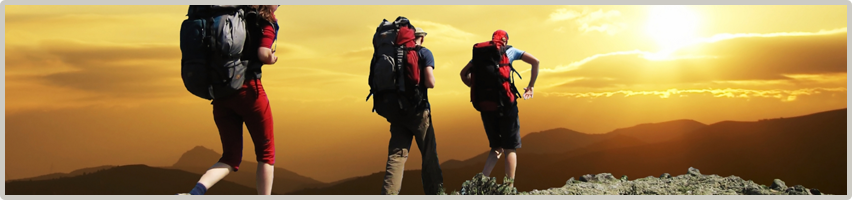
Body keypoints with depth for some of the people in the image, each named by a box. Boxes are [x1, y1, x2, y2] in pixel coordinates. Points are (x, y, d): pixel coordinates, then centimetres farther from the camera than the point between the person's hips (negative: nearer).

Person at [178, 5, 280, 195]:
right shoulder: (266, 24, 2)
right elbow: (264, 54, -14)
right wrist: (273, 58, 5)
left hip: (221, 95, 6)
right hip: (249, 90, -5)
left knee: (231, 157, 11)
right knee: (266, 152, 11)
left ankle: (196, 192, -14)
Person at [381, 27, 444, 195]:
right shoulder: (424, 53, -3)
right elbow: (430, 82, -13)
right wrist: (426, 81, 8)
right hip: (418, 111, -4)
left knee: (396, 156, 0)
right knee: (429, 155, 6)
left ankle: (389, 195, -12)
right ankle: (436, 193, 9)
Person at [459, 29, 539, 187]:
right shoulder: (510, 51, 7)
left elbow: (464, 73, 10)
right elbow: (535, 61, 1)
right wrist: (530, 86, 6)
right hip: (506, 104, -3)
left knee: (497, 147, 16)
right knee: (510, 148, 5)